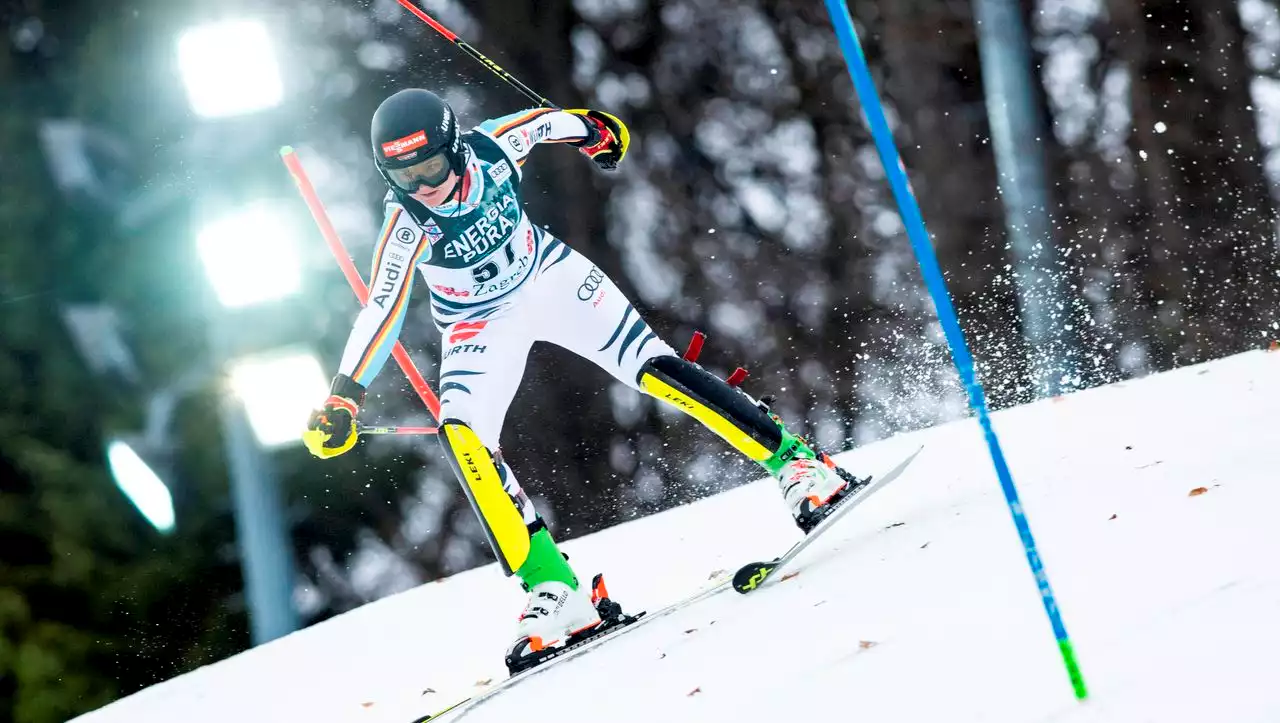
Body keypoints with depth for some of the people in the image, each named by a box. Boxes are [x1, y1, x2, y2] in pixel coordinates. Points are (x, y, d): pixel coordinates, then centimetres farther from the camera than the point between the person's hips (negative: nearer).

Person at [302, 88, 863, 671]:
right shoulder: (406, 225, -27)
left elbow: (543, 121, -2)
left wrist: (591, 130, 19)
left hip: (550, 277, 1)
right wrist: (342, 398, -34)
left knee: (655, 370, -15)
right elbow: (382, 311, -26)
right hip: (479, 326, -1)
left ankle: (796, 462, -4)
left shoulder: (491, 148, -23)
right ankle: (555, 593, -26)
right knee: (463, 435, -24)